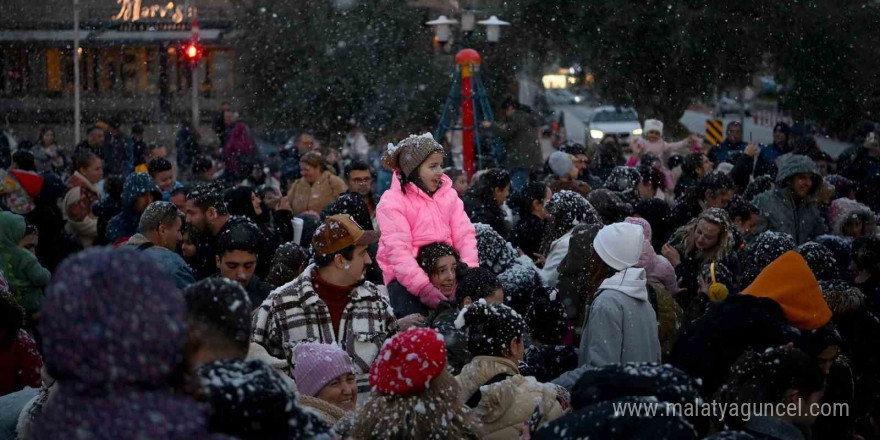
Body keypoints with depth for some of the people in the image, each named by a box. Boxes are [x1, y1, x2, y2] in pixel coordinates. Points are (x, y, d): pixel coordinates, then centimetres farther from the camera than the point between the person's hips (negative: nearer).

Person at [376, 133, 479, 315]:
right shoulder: (392, 201, -5)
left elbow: (464, 234, 5)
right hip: (406, 279, -5)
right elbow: (397, 250, -16)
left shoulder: (448, 195, 14)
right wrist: (423, 287, -29)